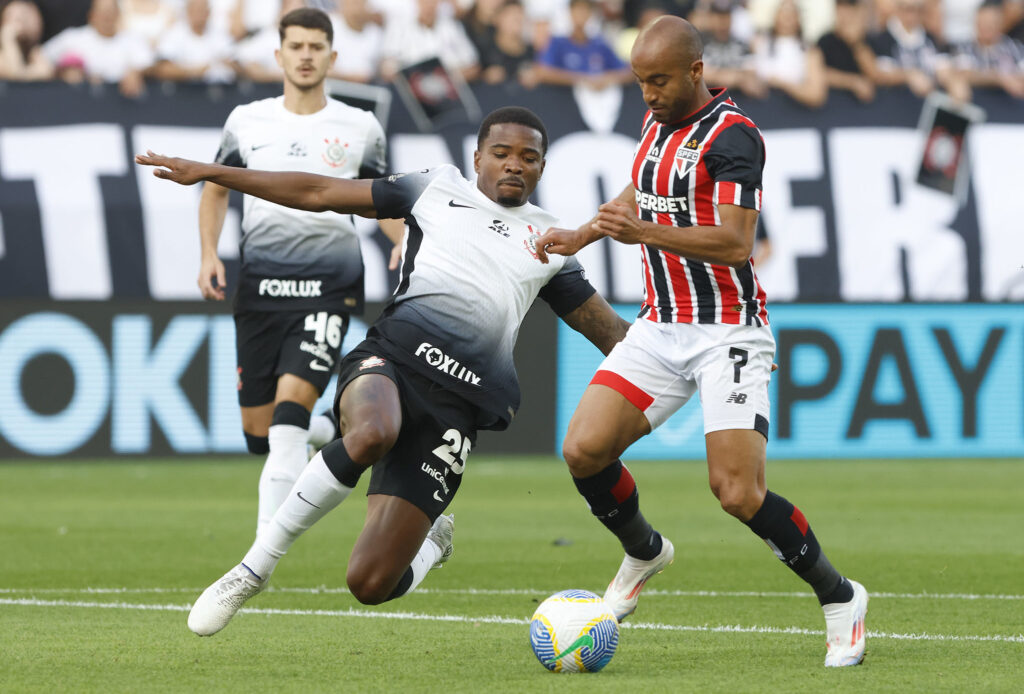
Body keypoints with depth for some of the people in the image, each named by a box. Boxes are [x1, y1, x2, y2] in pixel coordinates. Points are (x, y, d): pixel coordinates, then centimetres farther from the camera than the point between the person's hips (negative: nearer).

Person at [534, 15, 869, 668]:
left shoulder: (731, 135, -16)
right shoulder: (659, 121, 10)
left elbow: (735, 242, -25)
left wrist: (644, 233, -34)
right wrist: (583, 235, 20)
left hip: (728, 333, -7)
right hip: (661, 325, 7)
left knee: (739, 493, -16)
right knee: (584, 449, -8)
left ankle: (840, 596, 6)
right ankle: (645, 552, 22)